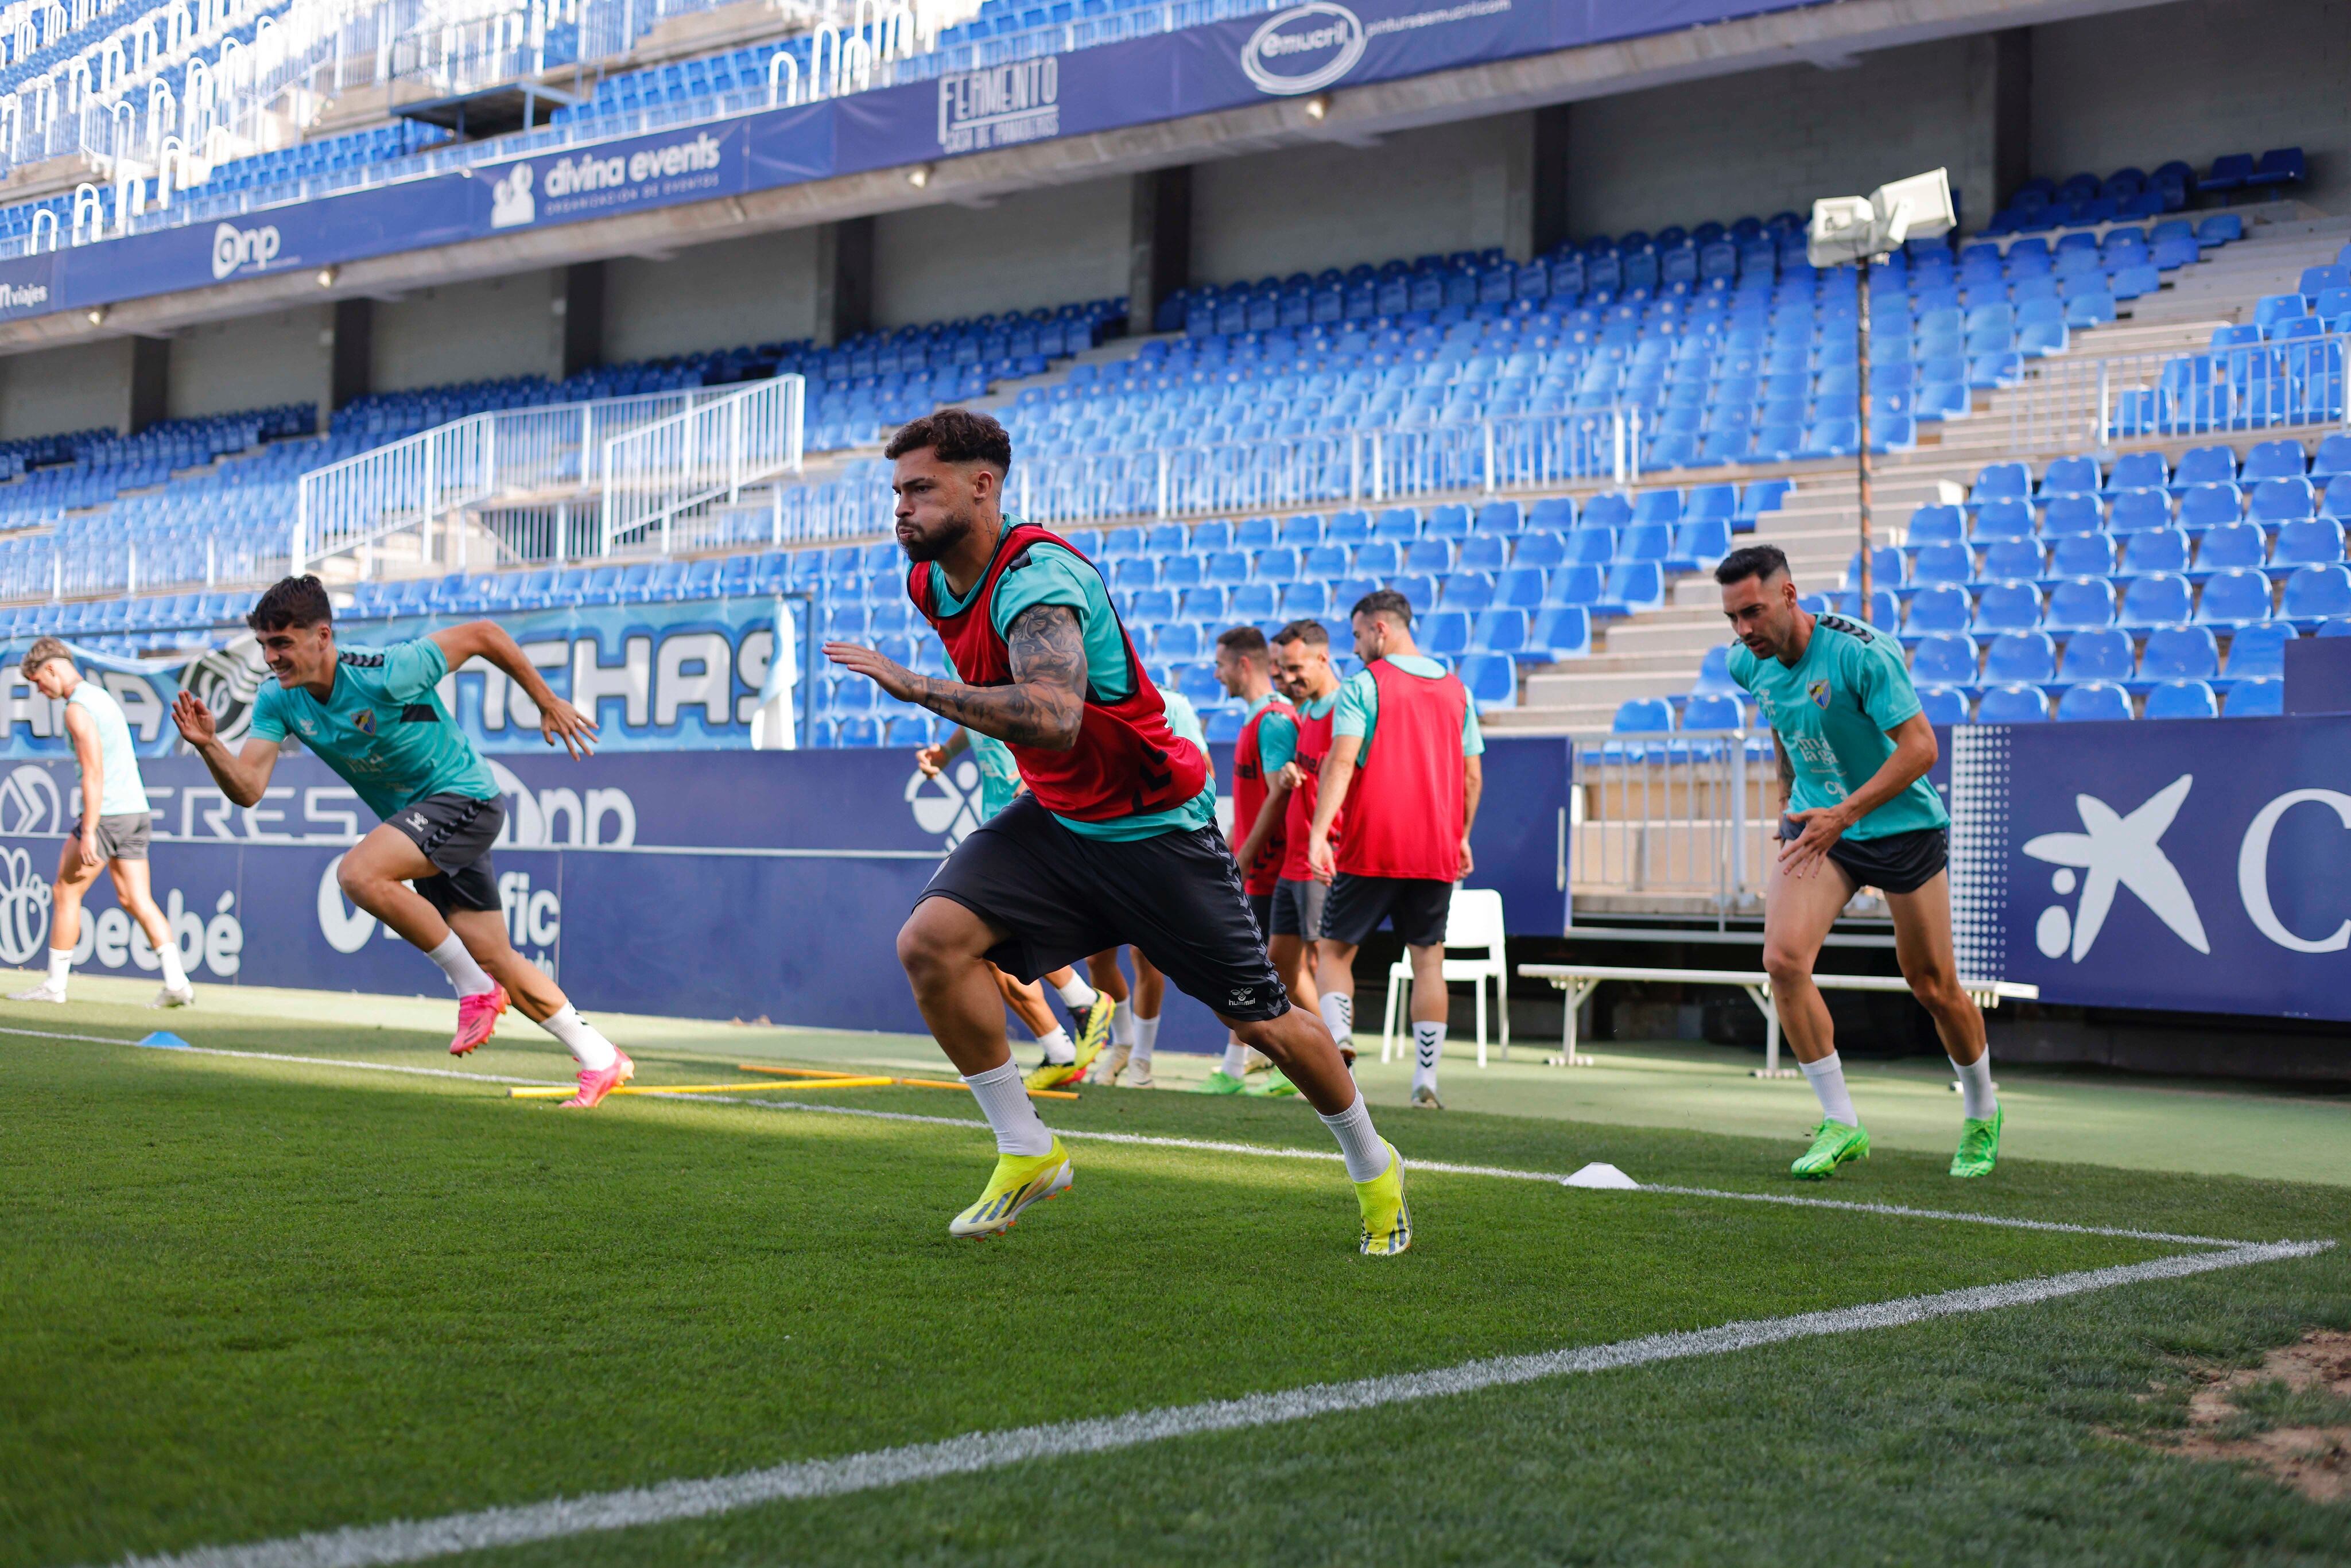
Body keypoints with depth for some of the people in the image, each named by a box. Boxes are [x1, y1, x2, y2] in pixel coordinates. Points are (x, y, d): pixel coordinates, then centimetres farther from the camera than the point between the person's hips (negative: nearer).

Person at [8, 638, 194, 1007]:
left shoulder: (78, 708, -11)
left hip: (107, 813, -9)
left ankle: (55, 984, 8)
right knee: (136, 900, 5)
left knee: (65, 893, 4)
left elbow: (94, 774, -19)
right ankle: (176, 983, -4)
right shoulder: (102, 696, 18)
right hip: (137, 811, 9)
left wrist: (88, 833, -21)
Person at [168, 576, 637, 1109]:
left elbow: (483, 634, -16)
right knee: (496, 960, 8)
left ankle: (473, 986, -13)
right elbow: (247, 789, -14)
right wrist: (208, 744, -33)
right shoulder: (278, 700, -7)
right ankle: (601, 1060, 22)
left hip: (464, 797, -8)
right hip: (417, 819, 8)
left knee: (359, 873, -29)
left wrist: (548, 702, -6)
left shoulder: (388, 674, -26)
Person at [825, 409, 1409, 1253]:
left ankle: (1373, 1167, 29)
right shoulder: (932, 579, -2)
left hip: (1154, 826, -7)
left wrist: (914, 685, -41)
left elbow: (1052, 718, -45)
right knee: (930, 939, -17)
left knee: (1260, 1019, 2)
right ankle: (1027, 1152, -2)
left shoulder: (1038, 578, -28)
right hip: (1053, 818, 7)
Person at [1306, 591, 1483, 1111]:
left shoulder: (1362, 685, -5)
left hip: (1371, 849, -4)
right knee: (1428, 959, 9)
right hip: (1436, 853, 4)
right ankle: (1426, 1077, 4)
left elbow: (1342, 762, -16)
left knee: (1335, 951, 6)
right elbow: (1473, 776, 13)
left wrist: (1318, 834, -21)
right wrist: (1461, 837, 24)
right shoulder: (1456, 689, 11)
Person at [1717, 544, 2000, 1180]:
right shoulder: (1749, 663, -4)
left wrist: (1843, 814, -30)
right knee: (1783, 957, -19)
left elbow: (1920, 746, -25)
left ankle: (1981, 1113, 32)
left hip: (1903, 824, -4)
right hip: (1817, 823, 4)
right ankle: (1840, 1123, -9)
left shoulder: (1862, 652, -24)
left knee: (1934, 987, 4)